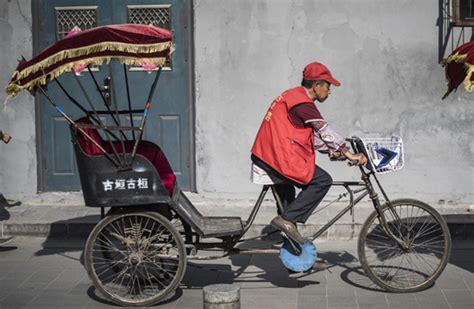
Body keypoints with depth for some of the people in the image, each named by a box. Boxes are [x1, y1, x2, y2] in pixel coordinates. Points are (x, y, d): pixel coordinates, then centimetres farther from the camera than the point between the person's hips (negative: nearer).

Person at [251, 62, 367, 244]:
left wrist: (333, 151, 13)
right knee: (323, 181, -8)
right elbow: (325, 132, -15)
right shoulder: (303, 103, -12)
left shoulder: (293, 97, 21)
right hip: (278, 158, -11)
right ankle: (287, 219, -9)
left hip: (262, 156, 11)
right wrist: (349, 154, -11)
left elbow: (313, 136, 22)